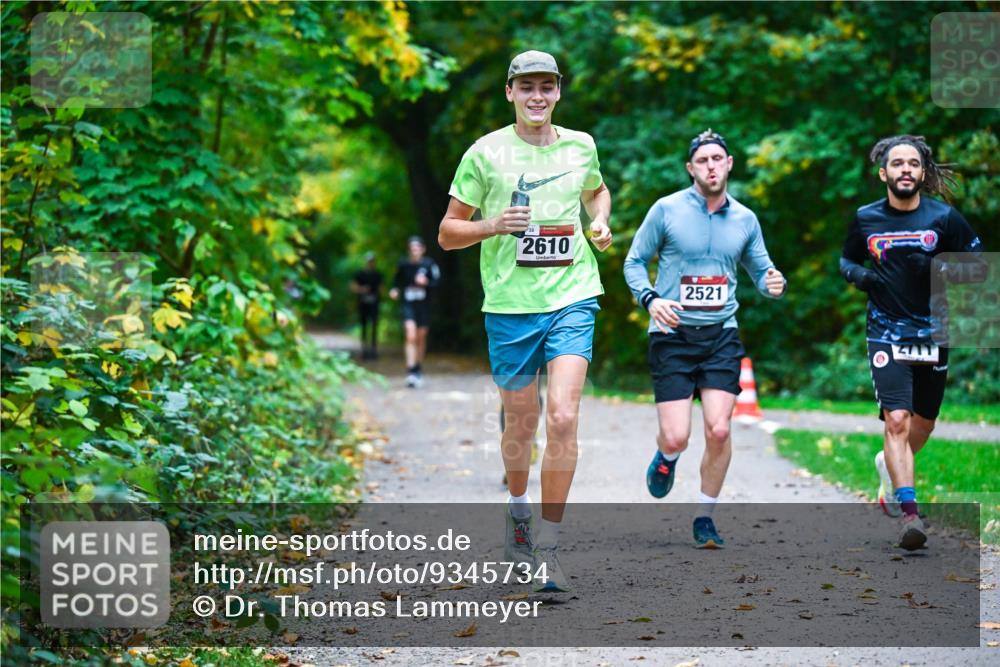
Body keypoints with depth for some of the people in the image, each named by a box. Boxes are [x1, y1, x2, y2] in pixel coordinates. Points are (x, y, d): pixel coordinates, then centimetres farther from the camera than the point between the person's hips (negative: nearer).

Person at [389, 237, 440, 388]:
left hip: (423, 305, 1)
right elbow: (397, 280, 15)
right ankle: (411, 372, -20)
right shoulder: (403, 264, 2)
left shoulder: (429, 264, -2)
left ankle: (419, 370, 30)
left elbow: (437, 281, -3)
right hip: (408, 304, -1)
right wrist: (395, 290, -3)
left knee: (421, 338, 10)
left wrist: (426, 282, -21)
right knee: (411, 336, -16)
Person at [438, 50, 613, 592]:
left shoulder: (580, 146, 8)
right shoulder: (486, 153, -1)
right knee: (521, 425, 10)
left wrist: (600, 223, 10)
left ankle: (548, 546, -10)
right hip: (510, 306, -1)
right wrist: (493, 226, -17)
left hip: (572, 300, 1)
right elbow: (447, 232, 2)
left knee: (562, 418, -15)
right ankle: (518, 509, 40)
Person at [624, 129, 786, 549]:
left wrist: (773, 284, -7)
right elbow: (635, 262, 5)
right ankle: (666, 457, 31)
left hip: (721, 336, 2)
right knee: (676, 437, -9)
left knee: (719, 430, -11)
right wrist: (650, 299, -14)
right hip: (672, 336, -2)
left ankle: (704, 518, 8)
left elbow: (760, 271, 18)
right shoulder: (667, 210, -2)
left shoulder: (744, 219, 8)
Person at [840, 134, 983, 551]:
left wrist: (945, 269, -17)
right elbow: (846, 259, 16)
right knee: (897, 420, -18)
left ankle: (889, 465, 47)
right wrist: (858, 274, -7)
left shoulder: (944, 218, -2)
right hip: (887, 334, -2)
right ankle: (909, 513, -19)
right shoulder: (865, 219, 1)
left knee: (922, 424, 15)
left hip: (933, 333, 2)